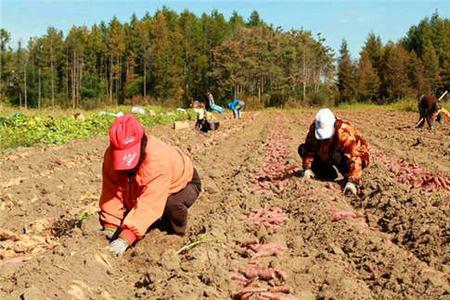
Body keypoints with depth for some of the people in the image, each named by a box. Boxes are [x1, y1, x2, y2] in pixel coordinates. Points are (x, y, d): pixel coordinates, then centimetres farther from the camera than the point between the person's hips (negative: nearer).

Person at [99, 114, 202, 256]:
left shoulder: (158, 159, -44)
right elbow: (112, 192, -23)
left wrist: (125, 238, -52)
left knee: (172, 205, -39)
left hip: (182, 182, -5)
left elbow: (149, 203, -48)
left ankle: (179, 235, -6)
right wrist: (110, 228, -29)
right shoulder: (111, 154, -27)